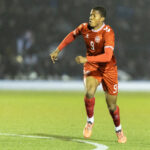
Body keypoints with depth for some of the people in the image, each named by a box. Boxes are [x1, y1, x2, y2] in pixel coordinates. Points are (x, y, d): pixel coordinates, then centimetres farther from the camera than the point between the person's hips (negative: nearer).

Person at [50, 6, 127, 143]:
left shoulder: (108, 32, -24)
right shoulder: (84, 28, -7)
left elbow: (107, 56, -35)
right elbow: (72, 35, 16)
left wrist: (86, 59, -43)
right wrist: (58, 50, 14)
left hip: (108, 69, -3)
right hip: (91, 67, 3)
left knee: (112, 105, 4)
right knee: (89, 92, -28)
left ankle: (118, 130, 32)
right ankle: (90, 121, -4)